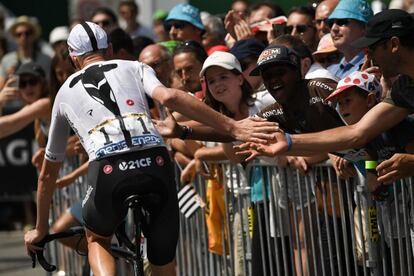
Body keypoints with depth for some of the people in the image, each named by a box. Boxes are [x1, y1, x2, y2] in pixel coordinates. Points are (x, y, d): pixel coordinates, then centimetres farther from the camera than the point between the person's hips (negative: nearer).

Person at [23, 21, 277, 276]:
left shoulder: (66, 93, 30)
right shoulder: (135, 68, 25)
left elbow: (48, 172, 38)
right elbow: (169, 97, 0)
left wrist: (41, 230, 50)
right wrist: (233, 127, -2)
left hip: (108, 170, 0)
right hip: (156, 164, 0)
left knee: (98, 240, 30)